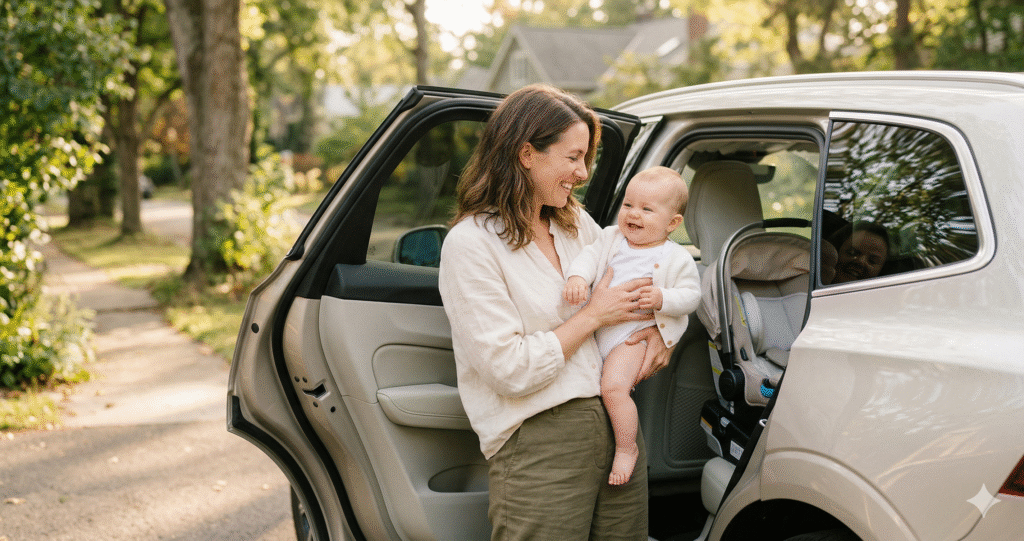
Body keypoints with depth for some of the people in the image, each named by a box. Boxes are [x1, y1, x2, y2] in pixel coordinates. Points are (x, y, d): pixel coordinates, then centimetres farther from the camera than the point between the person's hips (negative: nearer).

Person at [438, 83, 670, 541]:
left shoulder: (577, 223, 13)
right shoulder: (471, 243, -10)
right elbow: (510, 370, -17)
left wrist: (657, 329, 2)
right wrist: (594, 316, -9)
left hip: (619, 423, 7)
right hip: (538, 443, -7)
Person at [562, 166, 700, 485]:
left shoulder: (677, 259, -3)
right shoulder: (612, 238, 10)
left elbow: (691, 295, -2)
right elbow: (591, 256, 1)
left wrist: (662, 299, -20)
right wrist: (577, 277, -20)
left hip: (634, 333, -6)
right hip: (596, 326, 6)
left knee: (613, 387, -25)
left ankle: (626, 448, -6)